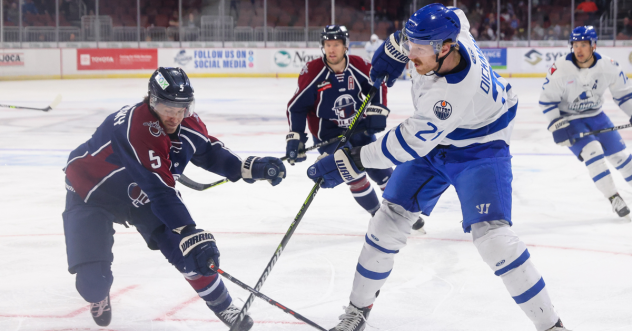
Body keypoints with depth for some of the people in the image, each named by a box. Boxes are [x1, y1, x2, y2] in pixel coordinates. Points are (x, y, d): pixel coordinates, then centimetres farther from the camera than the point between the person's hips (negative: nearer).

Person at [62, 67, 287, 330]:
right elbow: (161, 190, -42)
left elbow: (209, 152, 6)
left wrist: (249, 168, -9)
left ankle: (222, 304, 15)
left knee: (191, 252, -8)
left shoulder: (186, 122, -13)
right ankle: (98, 297, 21)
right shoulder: (138, 128, -38)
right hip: (92, 190, -6)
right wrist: (189, 234, -46)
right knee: (93, 278, -18)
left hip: (140, 194, 6)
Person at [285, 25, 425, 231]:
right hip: (328, 133, -3)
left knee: (380, 169, 6)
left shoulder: (358, 66, -12)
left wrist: (377, 112, -9)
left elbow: (378, 86, 5)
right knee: (354, 175, -14)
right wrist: (295, 138, -19)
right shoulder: (313, 72, -19)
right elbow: (296, 107, -14)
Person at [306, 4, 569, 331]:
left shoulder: (455, 92, -40)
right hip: (433, 141, 8)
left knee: (491, 234, -22)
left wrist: (350, 161, -29)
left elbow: (409, 143, -34)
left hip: (479, 148, -8)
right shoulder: (443, 27, -21)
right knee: (390, 218, 2)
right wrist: (395, 48, 5)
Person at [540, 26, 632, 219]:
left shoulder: (609, 66, -14)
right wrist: (556, 125, -22)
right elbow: (547, 100, -14)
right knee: (592, 152, -21)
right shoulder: (560, 69, -22)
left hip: (596, 116, 4)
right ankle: (614, 198, -14)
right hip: (569, 119, -4)